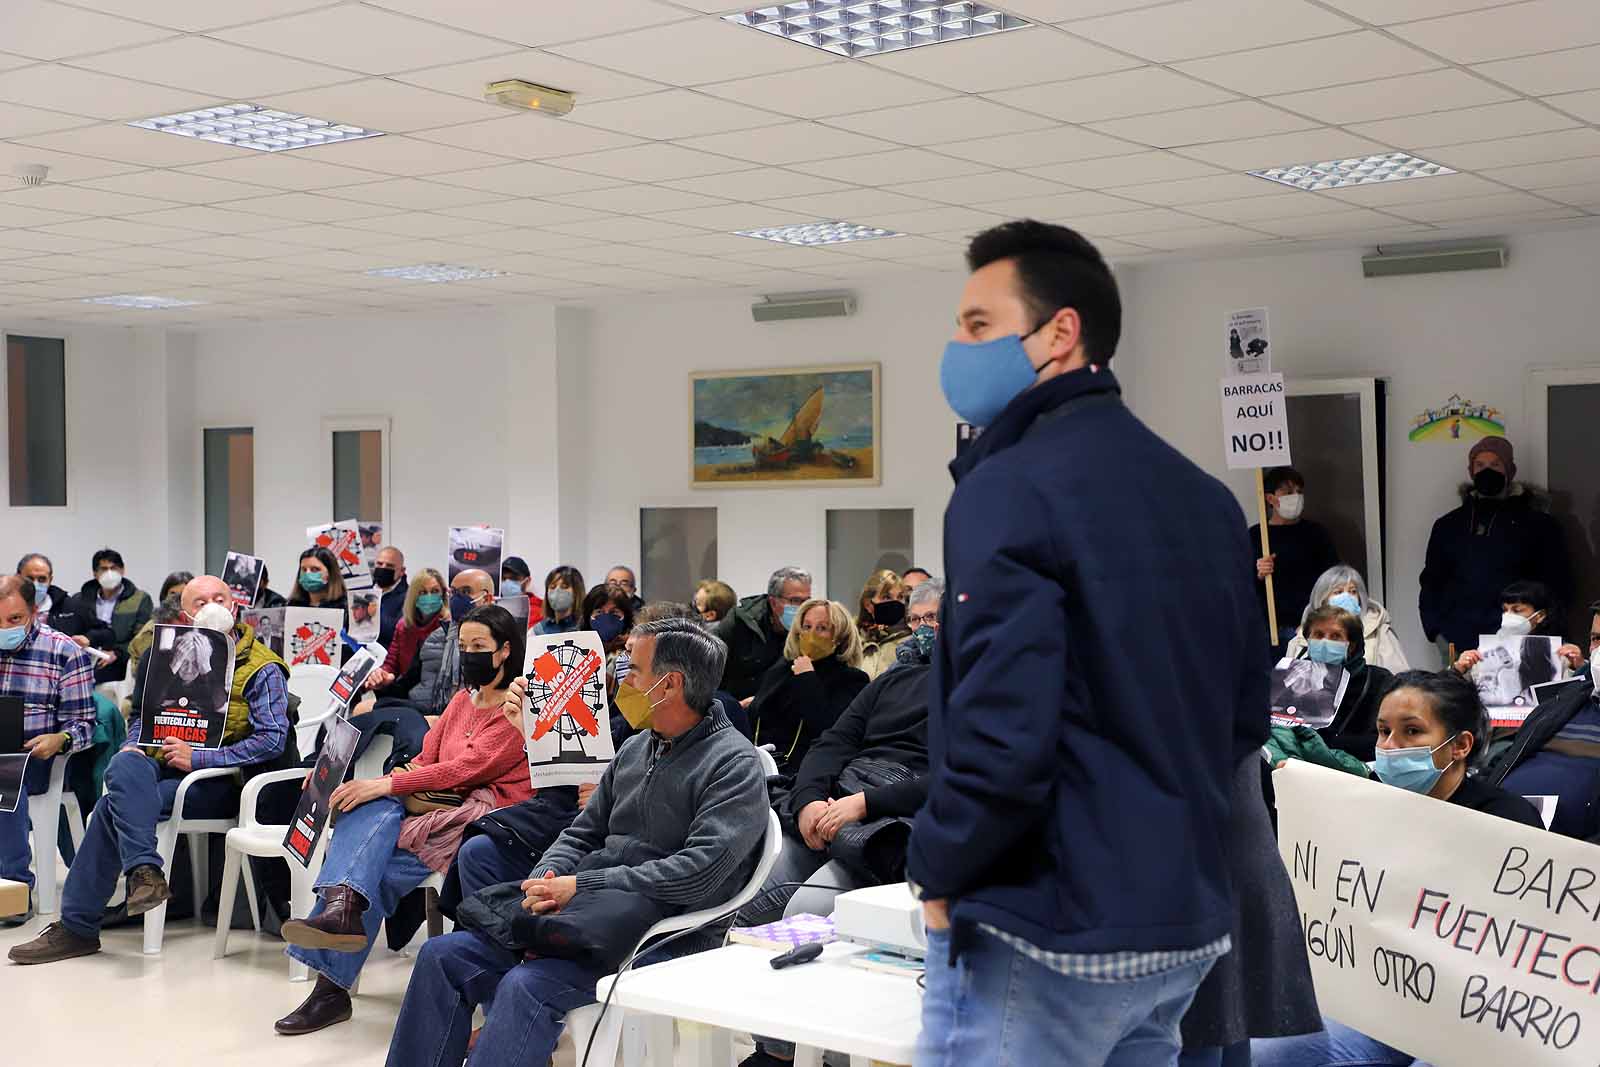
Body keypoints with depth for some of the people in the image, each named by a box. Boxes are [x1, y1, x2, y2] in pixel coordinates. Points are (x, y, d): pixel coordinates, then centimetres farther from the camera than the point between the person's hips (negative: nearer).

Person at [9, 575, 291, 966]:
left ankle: (78, 926, -23)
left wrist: (198, 758, -16)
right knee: (124, 767, -31)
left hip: (217, 780, -5)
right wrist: (134, 746, 3)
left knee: (114, 807, -25)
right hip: (161, 765, 5)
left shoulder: (262, 668, -1)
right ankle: (144, 871, -41)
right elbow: (143, 714, 27)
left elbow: (273, 740, -11)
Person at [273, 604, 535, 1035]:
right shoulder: (462, 700, 23)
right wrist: (379, 783, -5)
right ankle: (341, 907, -42)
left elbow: (467, 768, -15)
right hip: (442, 809, 6)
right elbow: (424, 759, 16)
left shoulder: (521, 708, -4)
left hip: (487, 817, -6)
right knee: (371, 810, -28)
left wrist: (386, 785, -20)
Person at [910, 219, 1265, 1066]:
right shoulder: (1202, 494, 10)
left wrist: (937, 870, -9)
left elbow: (1004, 734, -24)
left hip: (1047, 935, -8)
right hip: (1184, 926, 8)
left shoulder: (1010, 487, -16)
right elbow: (1245, 716, 15)